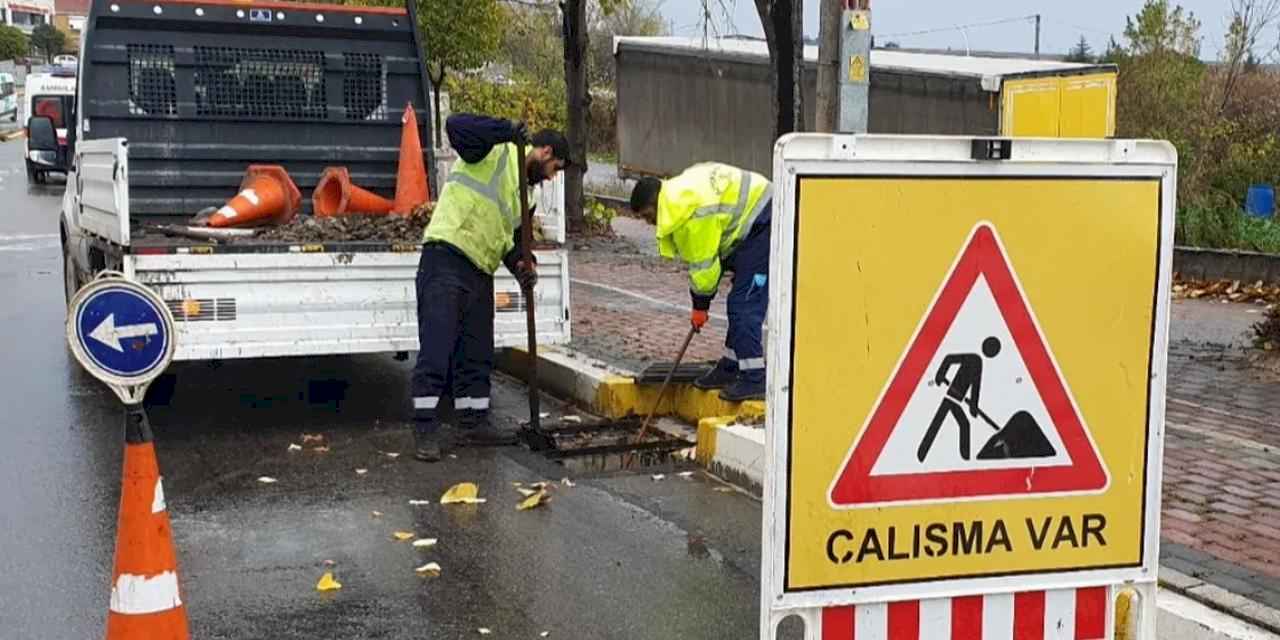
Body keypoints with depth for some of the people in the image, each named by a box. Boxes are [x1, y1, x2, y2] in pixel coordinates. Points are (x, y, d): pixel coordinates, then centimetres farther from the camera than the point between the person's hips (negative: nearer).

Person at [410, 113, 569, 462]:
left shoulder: (523, 192, 22)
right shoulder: (496, 153, -3)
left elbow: (510, 236, 24)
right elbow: (456, 125, -19)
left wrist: (520, 263, 3)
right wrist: (506, 130, -26)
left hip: (480, 273, 9)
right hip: (446, 260, -9)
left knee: (477, 352, 13)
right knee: (436, 348, -9)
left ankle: (474, 422, 22)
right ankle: (425, 430, -6)